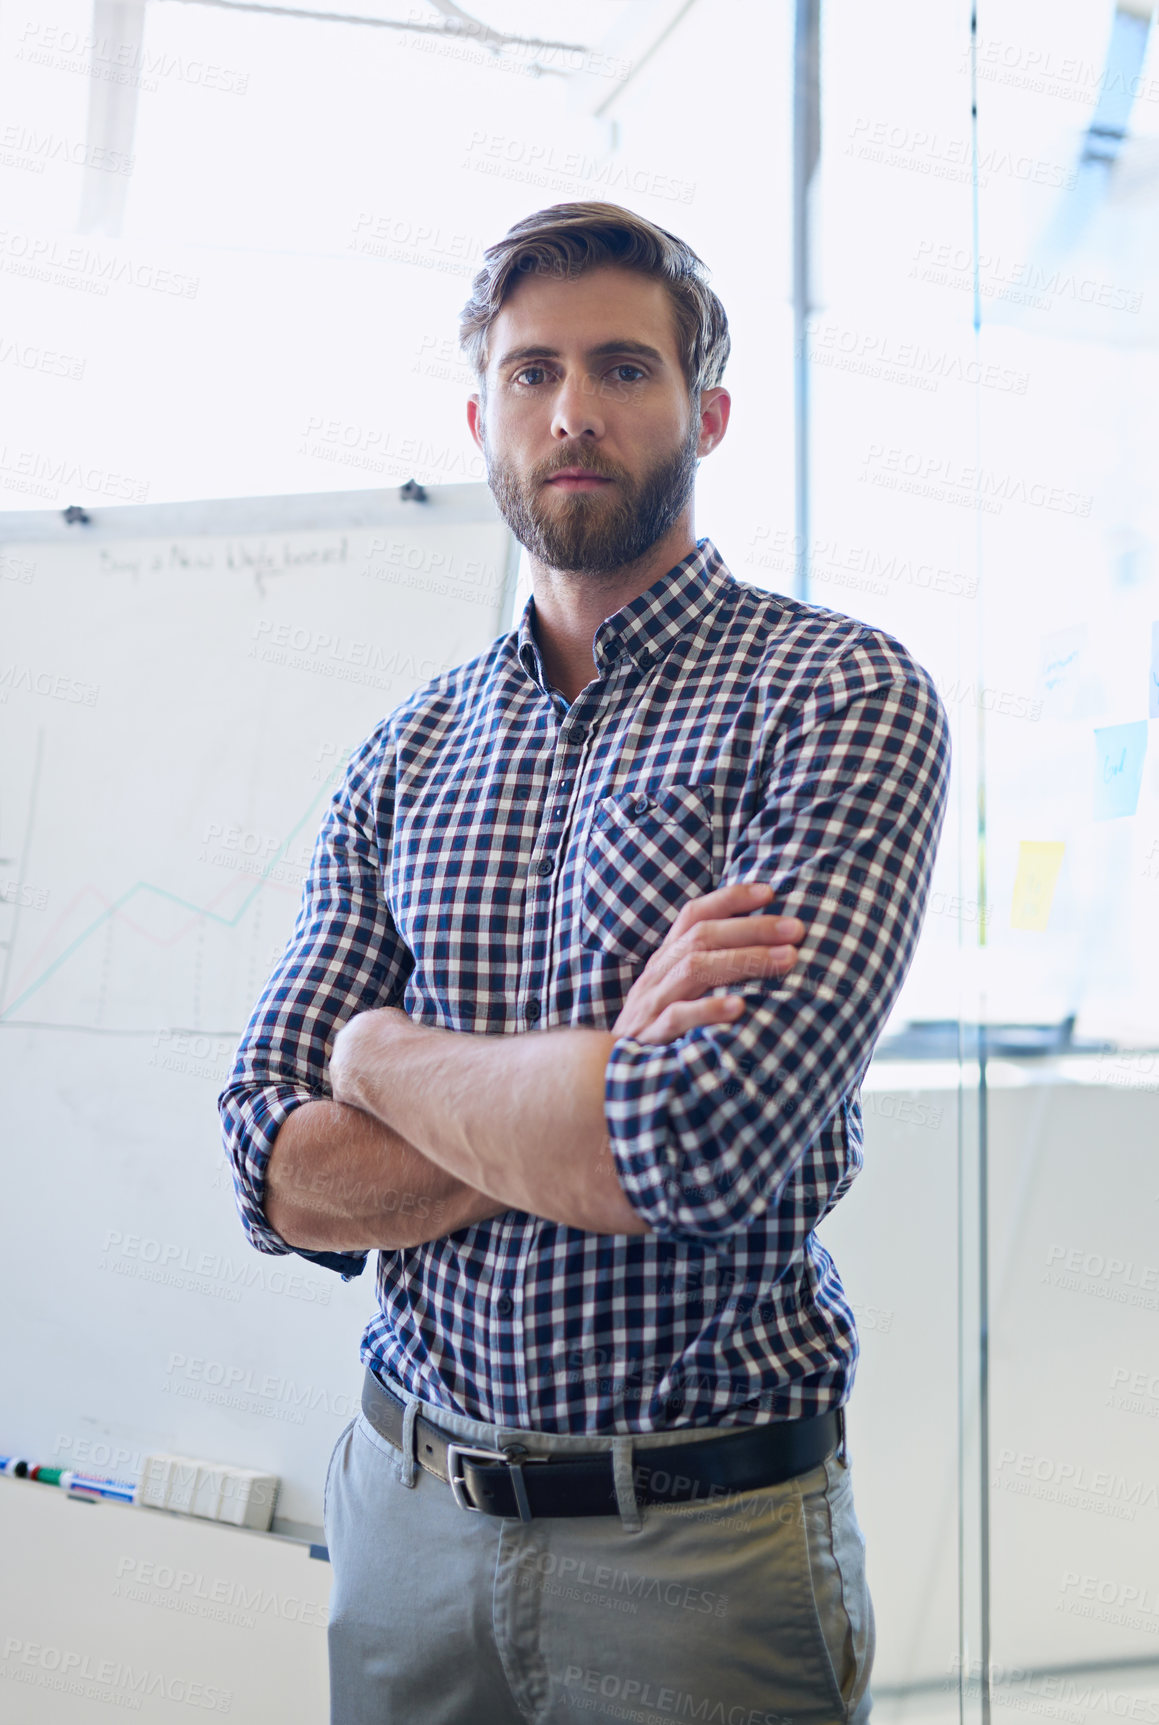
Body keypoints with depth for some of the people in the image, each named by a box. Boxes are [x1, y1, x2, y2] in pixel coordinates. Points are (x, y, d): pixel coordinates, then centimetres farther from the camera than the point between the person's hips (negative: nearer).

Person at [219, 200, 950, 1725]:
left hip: (701, 1541, -4)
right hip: (407, 1513, 4)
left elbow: (703, 1142, -25)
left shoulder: (843, 694, -11)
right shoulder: (406, 754, 3)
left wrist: (388, 1053, -9)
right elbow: (279, 1176, -3)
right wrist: (605, 1089, -18)